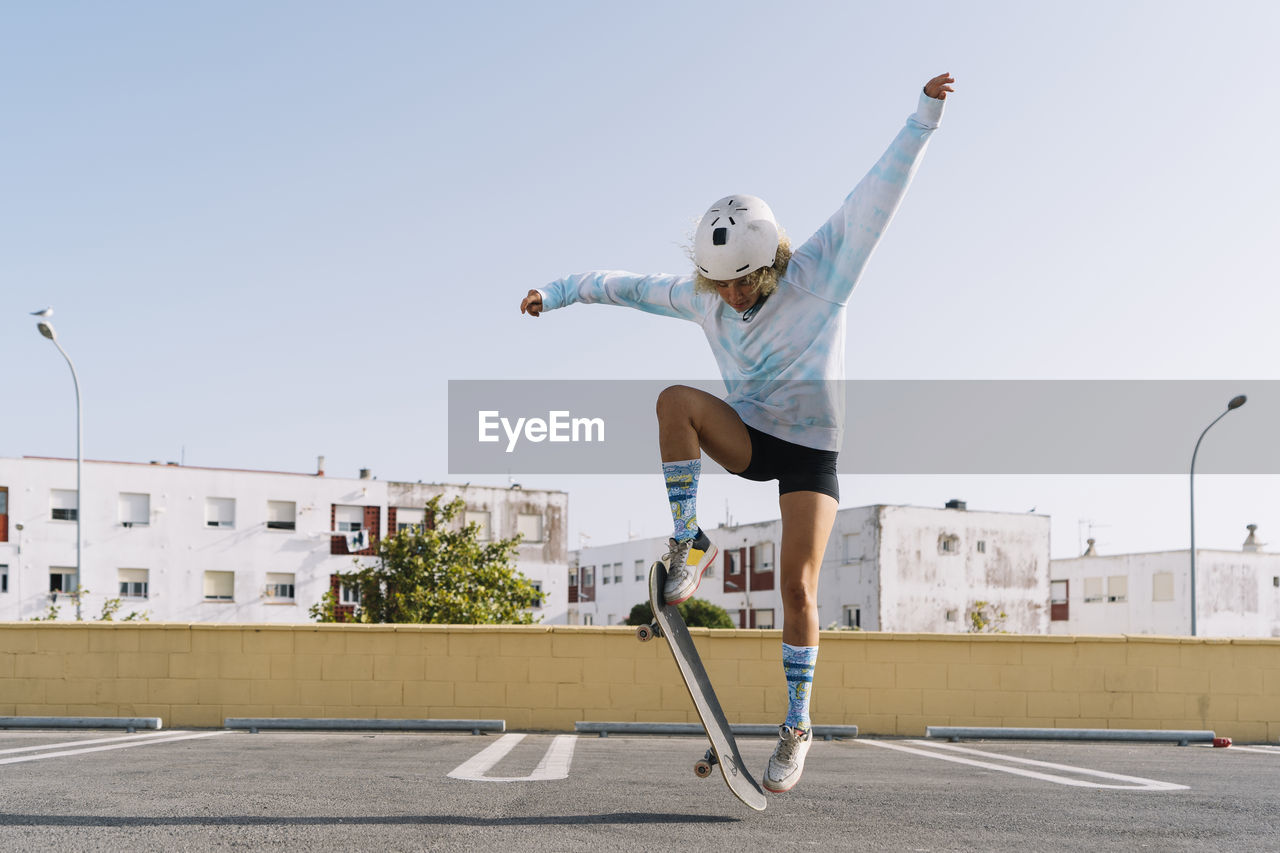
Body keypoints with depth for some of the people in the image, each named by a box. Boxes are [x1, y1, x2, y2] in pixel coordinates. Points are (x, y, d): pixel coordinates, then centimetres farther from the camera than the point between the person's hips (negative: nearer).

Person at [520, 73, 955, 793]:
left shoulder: (819, 273, -16)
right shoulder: (702, 296, -5)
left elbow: (882, 192, -20)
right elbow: (629, 286, 10)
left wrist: (925, 115, -26)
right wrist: (558, 292, 13)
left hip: (811, 451, -3)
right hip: (746, 438, 3)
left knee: (798, 588, -13)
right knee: (676, 400, -28)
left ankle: (799, 726, 4)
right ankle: (690, 543, -17)